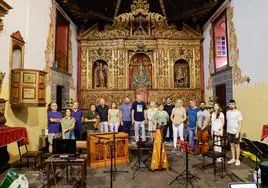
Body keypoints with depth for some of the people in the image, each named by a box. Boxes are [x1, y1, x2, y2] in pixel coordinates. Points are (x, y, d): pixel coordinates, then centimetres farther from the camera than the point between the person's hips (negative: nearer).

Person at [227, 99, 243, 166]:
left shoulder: (238, 113, -10)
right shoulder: (228, 112, 5)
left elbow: (240, 124, -10)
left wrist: (237, 132, -15)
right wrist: (227, 130, 8)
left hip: (235, 132, -5)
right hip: (229, 132, 5)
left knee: (237, 145, 5)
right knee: (232, 145, 13)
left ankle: (237, 160, 16)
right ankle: (233, 159, 23)